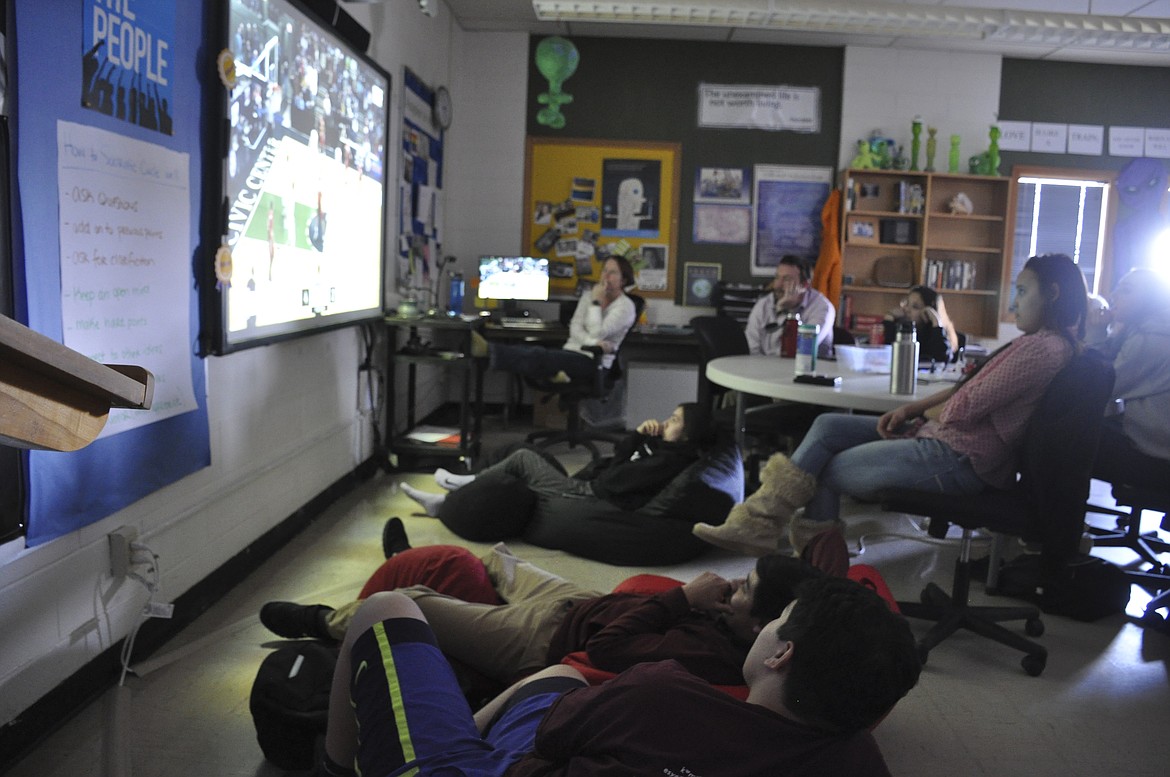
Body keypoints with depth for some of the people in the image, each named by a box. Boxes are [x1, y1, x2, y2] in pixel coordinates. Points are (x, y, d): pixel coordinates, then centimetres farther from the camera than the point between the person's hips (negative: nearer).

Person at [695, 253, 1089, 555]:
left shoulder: (1042, 349, -18)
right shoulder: (1040, 343, 17)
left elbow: (965, 408, -20)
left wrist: (927, 412, 2)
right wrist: (911, 409, 5)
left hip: (958, 459, -10)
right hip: (941, 437, 10)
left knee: (826, 470, -3)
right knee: (827, 426, 2)